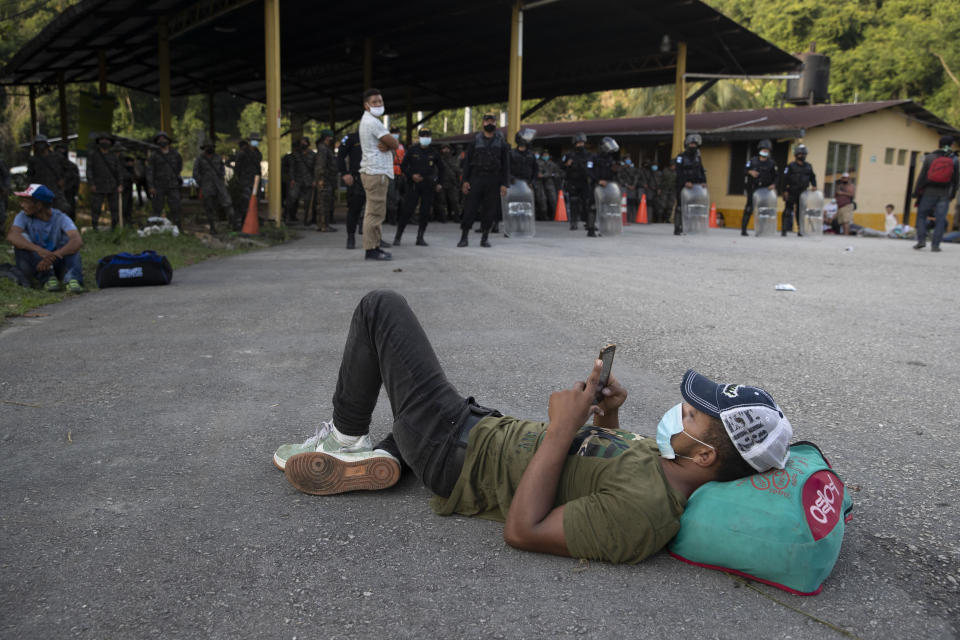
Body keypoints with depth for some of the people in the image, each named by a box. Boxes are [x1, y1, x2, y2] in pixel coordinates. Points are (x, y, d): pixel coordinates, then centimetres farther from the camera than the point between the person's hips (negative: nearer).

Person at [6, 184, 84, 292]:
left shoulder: (60, 218, -12)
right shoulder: (23, 216, -8)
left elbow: (78, 241, -30)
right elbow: (11, 236, -28)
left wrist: (53, 256, -44)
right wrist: (39, 250, -44)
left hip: (56, 263, -1)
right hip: (33, 266, 1)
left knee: (69, 239, -21)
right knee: (22, 239, -22)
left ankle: (72, 279, -39)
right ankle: (48, 278, -29)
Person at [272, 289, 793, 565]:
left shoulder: (644, 509, -34)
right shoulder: (667, 463, -5)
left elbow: (522, 531, -30)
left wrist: (562, 429, -30)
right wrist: (609, 419, -2)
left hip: (456, 453, -9)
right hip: (488, 427, 9)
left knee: (381, 307, -3)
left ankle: (345, 439, 16)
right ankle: (378, 458, 21)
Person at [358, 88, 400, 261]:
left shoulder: (367, 121, 21)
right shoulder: (372, 122, -12)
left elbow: (393, 142, 14)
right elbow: (394, 144, -15)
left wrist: (385, 144, -7)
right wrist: (388, 144, 4)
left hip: (372, 171, 11)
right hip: (376, 172, -11)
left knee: (373, 212, 12)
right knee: (375, 213, -10)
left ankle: (374, 247, 17)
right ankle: (370, 250, -10)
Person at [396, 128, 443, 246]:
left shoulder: (433, 153, 8)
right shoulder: (412, 151, 2)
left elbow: (440, 168, 20)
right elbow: (403, 165, 5)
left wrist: (438, 182, 13)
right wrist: (411, 175, -10)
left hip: (429, 186, 2)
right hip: (414, 184, -2)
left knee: (426, 212, 0)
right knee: (407, 211, -8)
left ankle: (420, 238, 9)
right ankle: (397, 237, 0)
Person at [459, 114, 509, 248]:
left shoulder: (501, 142, 8)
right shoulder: (475, 141, 7)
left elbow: (506, 165, 5)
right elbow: (467, 161, 6)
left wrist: (504, 184, -3)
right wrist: (465, 180, -3)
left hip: (493, 180, 1)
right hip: (476, 179, -1)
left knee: (490, 210, 1)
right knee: (470, 208, -4)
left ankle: (485, 238, 11)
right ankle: (464, 237, 1)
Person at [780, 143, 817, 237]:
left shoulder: (808, 166, 13)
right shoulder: (791, 166, -1)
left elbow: (812, 177, 19)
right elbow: (784, 179, -5)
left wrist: (814, 186, 1)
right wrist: (784, 191, -11)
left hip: (803, 193, 4)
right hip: (792, 193, -4)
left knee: (801, 211, 6)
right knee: (788, 211, -6)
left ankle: (800, 230, 10)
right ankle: (784, 229, -4)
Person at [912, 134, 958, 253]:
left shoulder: (930, 157, -2)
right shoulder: (954, 159, 1)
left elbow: (922, 175, -4)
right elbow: (956, 179, 4)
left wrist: (916, 191, 1)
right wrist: (952, 194, 14)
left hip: (929, 192, -1)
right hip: (944, 194, 1)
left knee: (921, 215, 10)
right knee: (940, 219, 2)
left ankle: (921, 240, -4)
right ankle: (935, 245, 0)